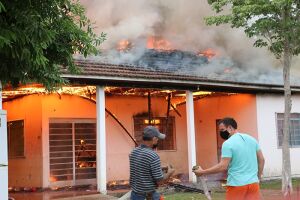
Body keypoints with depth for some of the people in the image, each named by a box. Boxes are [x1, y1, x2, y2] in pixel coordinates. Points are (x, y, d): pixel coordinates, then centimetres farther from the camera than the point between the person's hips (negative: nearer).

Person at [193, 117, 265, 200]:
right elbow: (261, 160, 12)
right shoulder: (251, 139, 9)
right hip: (253, 183, 6)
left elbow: (223, 166, -16)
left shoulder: (228, 144, -11)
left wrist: (202, 172, -10)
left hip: (237, 185, -6)